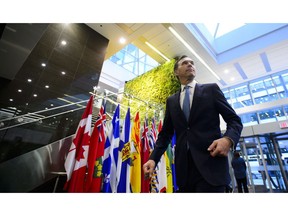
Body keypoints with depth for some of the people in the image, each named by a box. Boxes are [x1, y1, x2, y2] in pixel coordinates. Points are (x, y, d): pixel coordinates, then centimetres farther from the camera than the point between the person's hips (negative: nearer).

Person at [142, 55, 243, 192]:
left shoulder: (211, 89, 7)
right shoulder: (171, 101, 14)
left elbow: (234, 120, 5)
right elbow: (165, 133, 11)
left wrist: (228, 139, -17)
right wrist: (153, 158, -2)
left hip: (210, 162, -2)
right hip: (183, 166, 3)